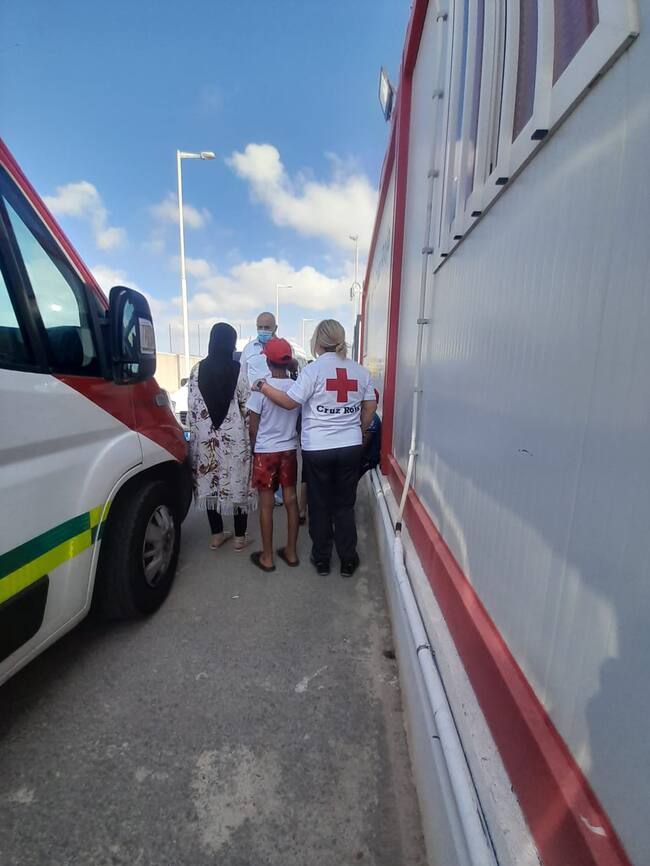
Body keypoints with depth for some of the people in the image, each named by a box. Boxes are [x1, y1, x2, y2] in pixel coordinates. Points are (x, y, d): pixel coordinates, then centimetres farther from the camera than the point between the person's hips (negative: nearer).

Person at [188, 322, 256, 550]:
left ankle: (216, 535, 23)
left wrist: (194, 432, 11)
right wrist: (250, 435, 5)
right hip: (234, 436, -2)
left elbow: (191, 406, 1)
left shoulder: (197, 370, -1)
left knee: (210, 482, 12)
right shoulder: (238, 370, -8)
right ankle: (240, 537, 17)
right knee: (238, 483, 7)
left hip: (206, 435, 3)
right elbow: (247, 406, -6)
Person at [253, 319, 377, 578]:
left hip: (317, 449, -3)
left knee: (319, 505, 12)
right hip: (350, 448, 4)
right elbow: (370, 406, 8)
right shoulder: (360, 370, 3)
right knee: (345, 505, 15)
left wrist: (264, 387, 4)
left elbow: (290, 402, -10)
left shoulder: (314, 370, -11)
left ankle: (321, 559, 25)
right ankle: (348, 560, 24)